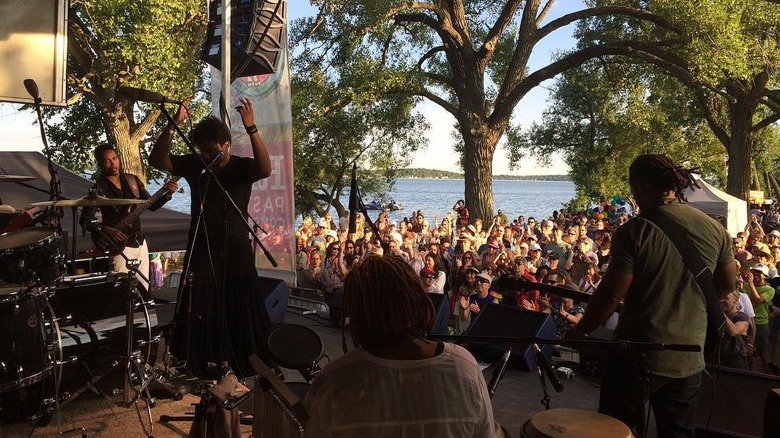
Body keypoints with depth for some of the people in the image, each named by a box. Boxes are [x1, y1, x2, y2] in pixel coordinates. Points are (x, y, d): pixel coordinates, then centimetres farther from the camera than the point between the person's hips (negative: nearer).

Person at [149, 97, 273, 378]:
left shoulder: (242, 167, -8)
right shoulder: (193, 164, 0)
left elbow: (265, 169, -29)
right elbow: (156, 160, -9)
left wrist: (251, 128, -39)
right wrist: (174, 124, -22)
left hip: (237, 251, -2)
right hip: (201, 250, 2)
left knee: (241, 312, 8)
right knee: (199, 313, 7)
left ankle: (245, 366, 24)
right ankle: (199, 369, 20)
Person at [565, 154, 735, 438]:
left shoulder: (633, 231, -16)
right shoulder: (714, 229, -2)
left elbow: (611, 295, -16)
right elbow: (728, 285, 10)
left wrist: (578, 332, -2)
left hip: (638, 355, -4)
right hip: (689, 359, 5)